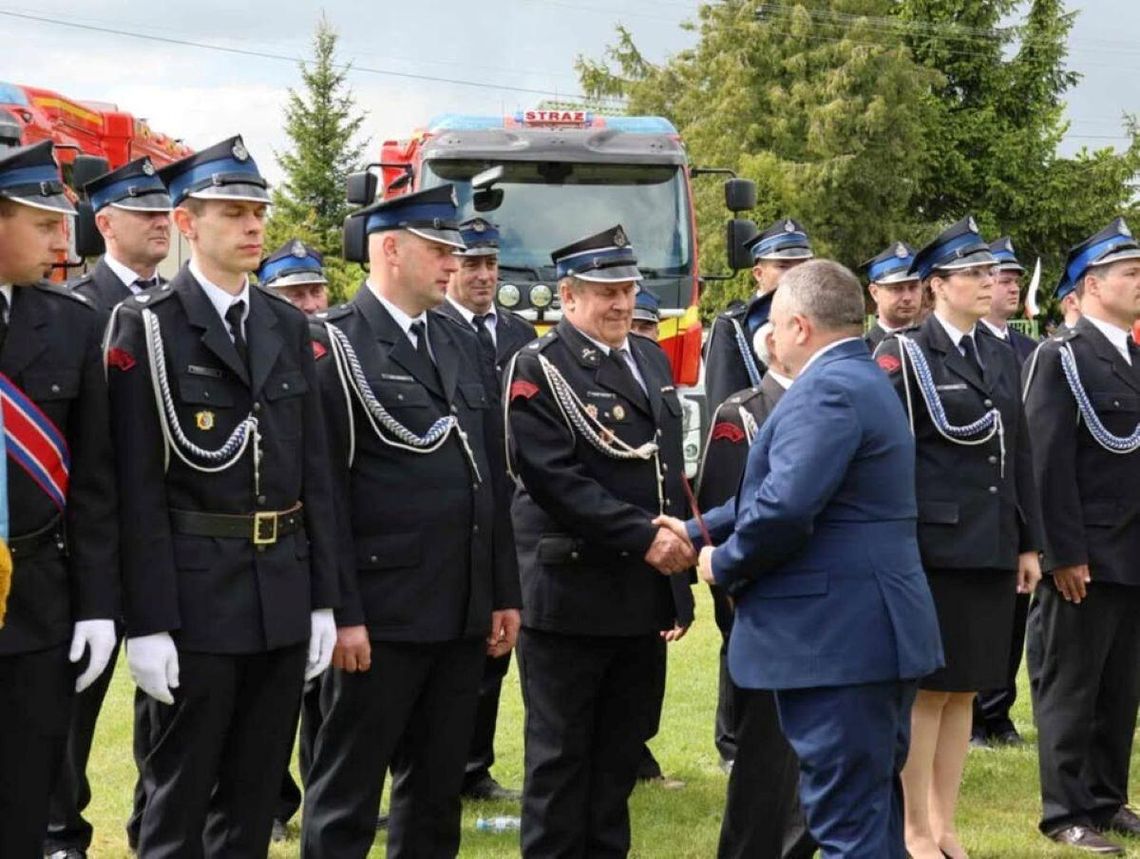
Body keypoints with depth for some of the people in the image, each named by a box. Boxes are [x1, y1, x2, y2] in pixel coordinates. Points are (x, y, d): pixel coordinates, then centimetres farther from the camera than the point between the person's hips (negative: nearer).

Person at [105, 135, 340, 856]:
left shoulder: (290, 325, 10)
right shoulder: (147, 325, -7)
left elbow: (315, 471, 11)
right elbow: (138, 484, -11)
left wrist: (324, 600, 7)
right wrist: (148, 622, -15)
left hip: (284, 591, 5)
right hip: (195, 592, -5)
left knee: (255, 797, 13)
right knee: (178, 800, 4)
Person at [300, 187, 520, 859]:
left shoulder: (462, 343, 14)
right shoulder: (334, 345, -8)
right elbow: (324, 493, -13)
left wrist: (504, 594, 13)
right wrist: (341, 613, -16)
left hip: (463, 612, 7)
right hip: (381, 613, -7)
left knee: (438, 787, 15)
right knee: (347, 797, 3)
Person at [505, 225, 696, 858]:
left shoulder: (652, 359, 14)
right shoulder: (539, 370, -8)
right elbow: (557, 480, -18)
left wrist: (680, 570, 14)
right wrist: (645, 537, -20)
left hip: (645, 598, 7)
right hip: (571, 595, -7)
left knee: (621, 754, 12)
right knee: (561, 756, 3)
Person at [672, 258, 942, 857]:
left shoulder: (826, 389, -16)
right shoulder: (860, 380, 18)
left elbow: (784, 506, -27)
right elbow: (780, 488, 23)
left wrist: (722, 565, -10)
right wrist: (696, 532, 20)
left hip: (834, 641, -11)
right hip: (870, 634, 11)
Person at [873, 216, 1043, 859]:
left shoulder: (1003, 356, 13)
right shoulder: (906, 355, -6)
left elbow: (1019, 454, 15)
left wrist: (1029, 543, 12)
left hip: (992, 547, 6)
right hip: (934, 546, -6)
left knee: (965, 690, 11)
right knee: (927, 689, 1)